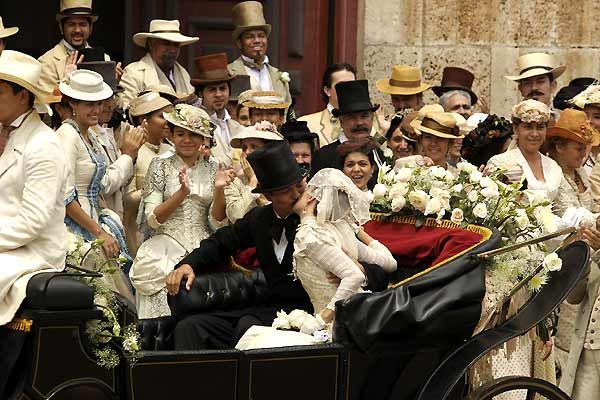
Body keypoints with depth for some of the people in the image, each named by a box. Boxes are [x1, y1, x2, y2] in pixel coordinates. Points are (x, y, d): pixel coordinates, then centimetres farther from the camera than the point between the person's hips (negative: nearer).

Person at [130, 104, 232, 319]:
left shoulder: (212, 168, 12)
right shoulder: (161, 165, 4)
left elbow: (218, 222, 8)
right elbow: (152, 219, -5)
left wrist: (219, 189, -10)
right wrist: (182, 193, -19)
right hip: (167, 246, -2)